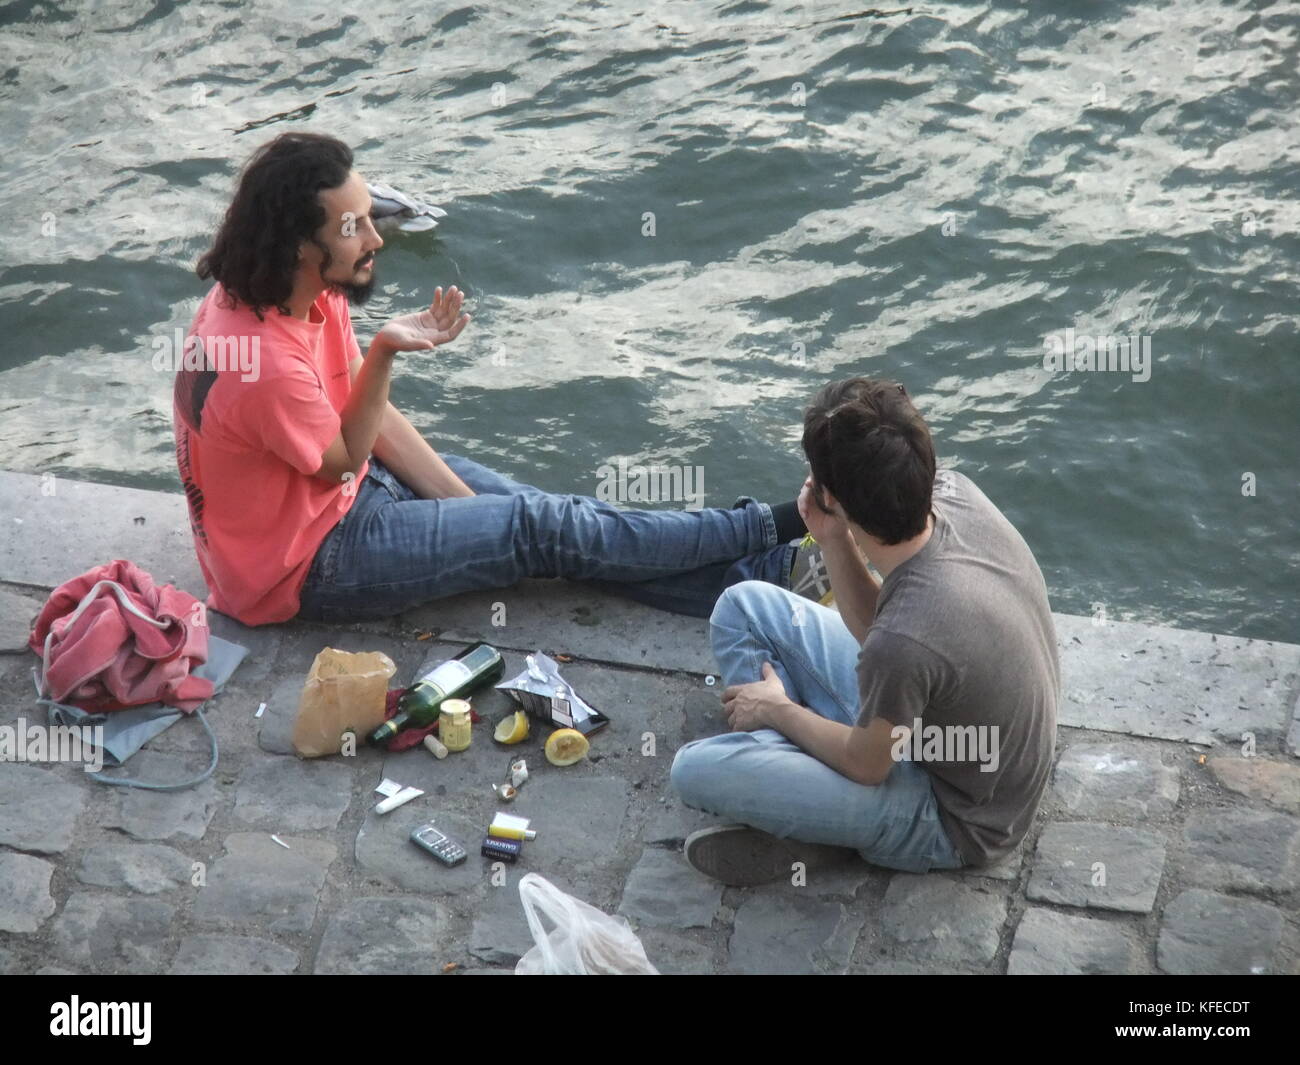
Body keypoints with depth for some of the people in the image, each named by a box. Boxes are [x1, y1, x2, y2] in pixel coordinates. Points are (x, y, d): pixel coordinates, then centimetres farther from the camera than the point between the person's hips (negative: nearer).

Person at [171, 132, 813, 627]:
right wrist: (384, 352, -29)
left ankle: (762, 573, 2)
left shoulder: (304, 294, -6)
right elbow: (342, 463, -17)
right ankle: (765, 530, 1)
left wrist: (466, 504, -2)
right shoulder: (266, 362, -34)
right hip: (307, 566, -9)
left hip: (334, 491, 9)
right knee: (545, 531, -9)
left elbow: (368, 417, 2)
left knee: (542, 513, 1)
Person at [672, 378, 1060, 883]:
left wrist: (779, 711, -1)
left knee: (695, 770, -18)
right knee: (743, 605, 7)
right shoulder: (954, 491, -18)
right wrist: (834, 541, -16)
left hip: (950, 815, -8)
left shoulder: (906, 640, -40)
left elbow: (865, 764, -17)